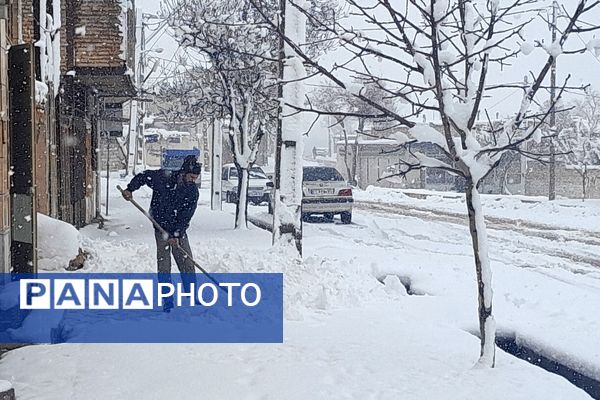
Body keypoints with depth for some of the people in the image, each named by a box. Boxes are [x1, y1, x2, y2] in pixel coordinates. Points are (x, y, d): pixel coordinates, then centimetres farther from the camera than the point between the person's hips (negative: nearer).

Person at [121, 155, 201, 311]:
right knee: (164, 265, -4)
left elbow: (186, 217, -11)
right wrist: (130, 189, -7)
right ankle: (168, 301, 4)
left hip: (179, 230, 2)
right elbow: (142, 176, 5)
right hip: (162, 228, -2)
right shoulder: (163, 177, -13)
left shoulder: (192, 191, -8)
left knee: (187, 263, 3)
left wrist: (177, 235, -19)